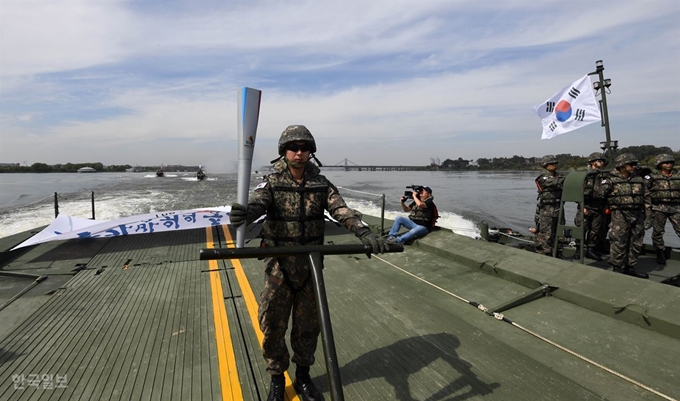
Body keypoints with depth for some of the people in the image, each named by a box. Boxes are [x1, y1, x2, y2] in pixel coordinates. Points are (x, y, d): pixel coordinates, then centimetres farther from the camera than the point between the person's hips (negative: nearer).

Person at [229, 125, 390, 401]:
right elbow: (258, 203, -25)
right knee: (272, 325, 8)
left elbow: (342, 210, -13)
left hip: (310, 266, 2)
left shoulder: (321, 184, 0)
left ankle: (303, 377, 37)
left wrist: (365, 233, -31)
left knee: (307, 325, 14)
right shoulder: (272, 182, -6)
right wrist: (246, 213, -50)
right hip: (279, 266, -1)